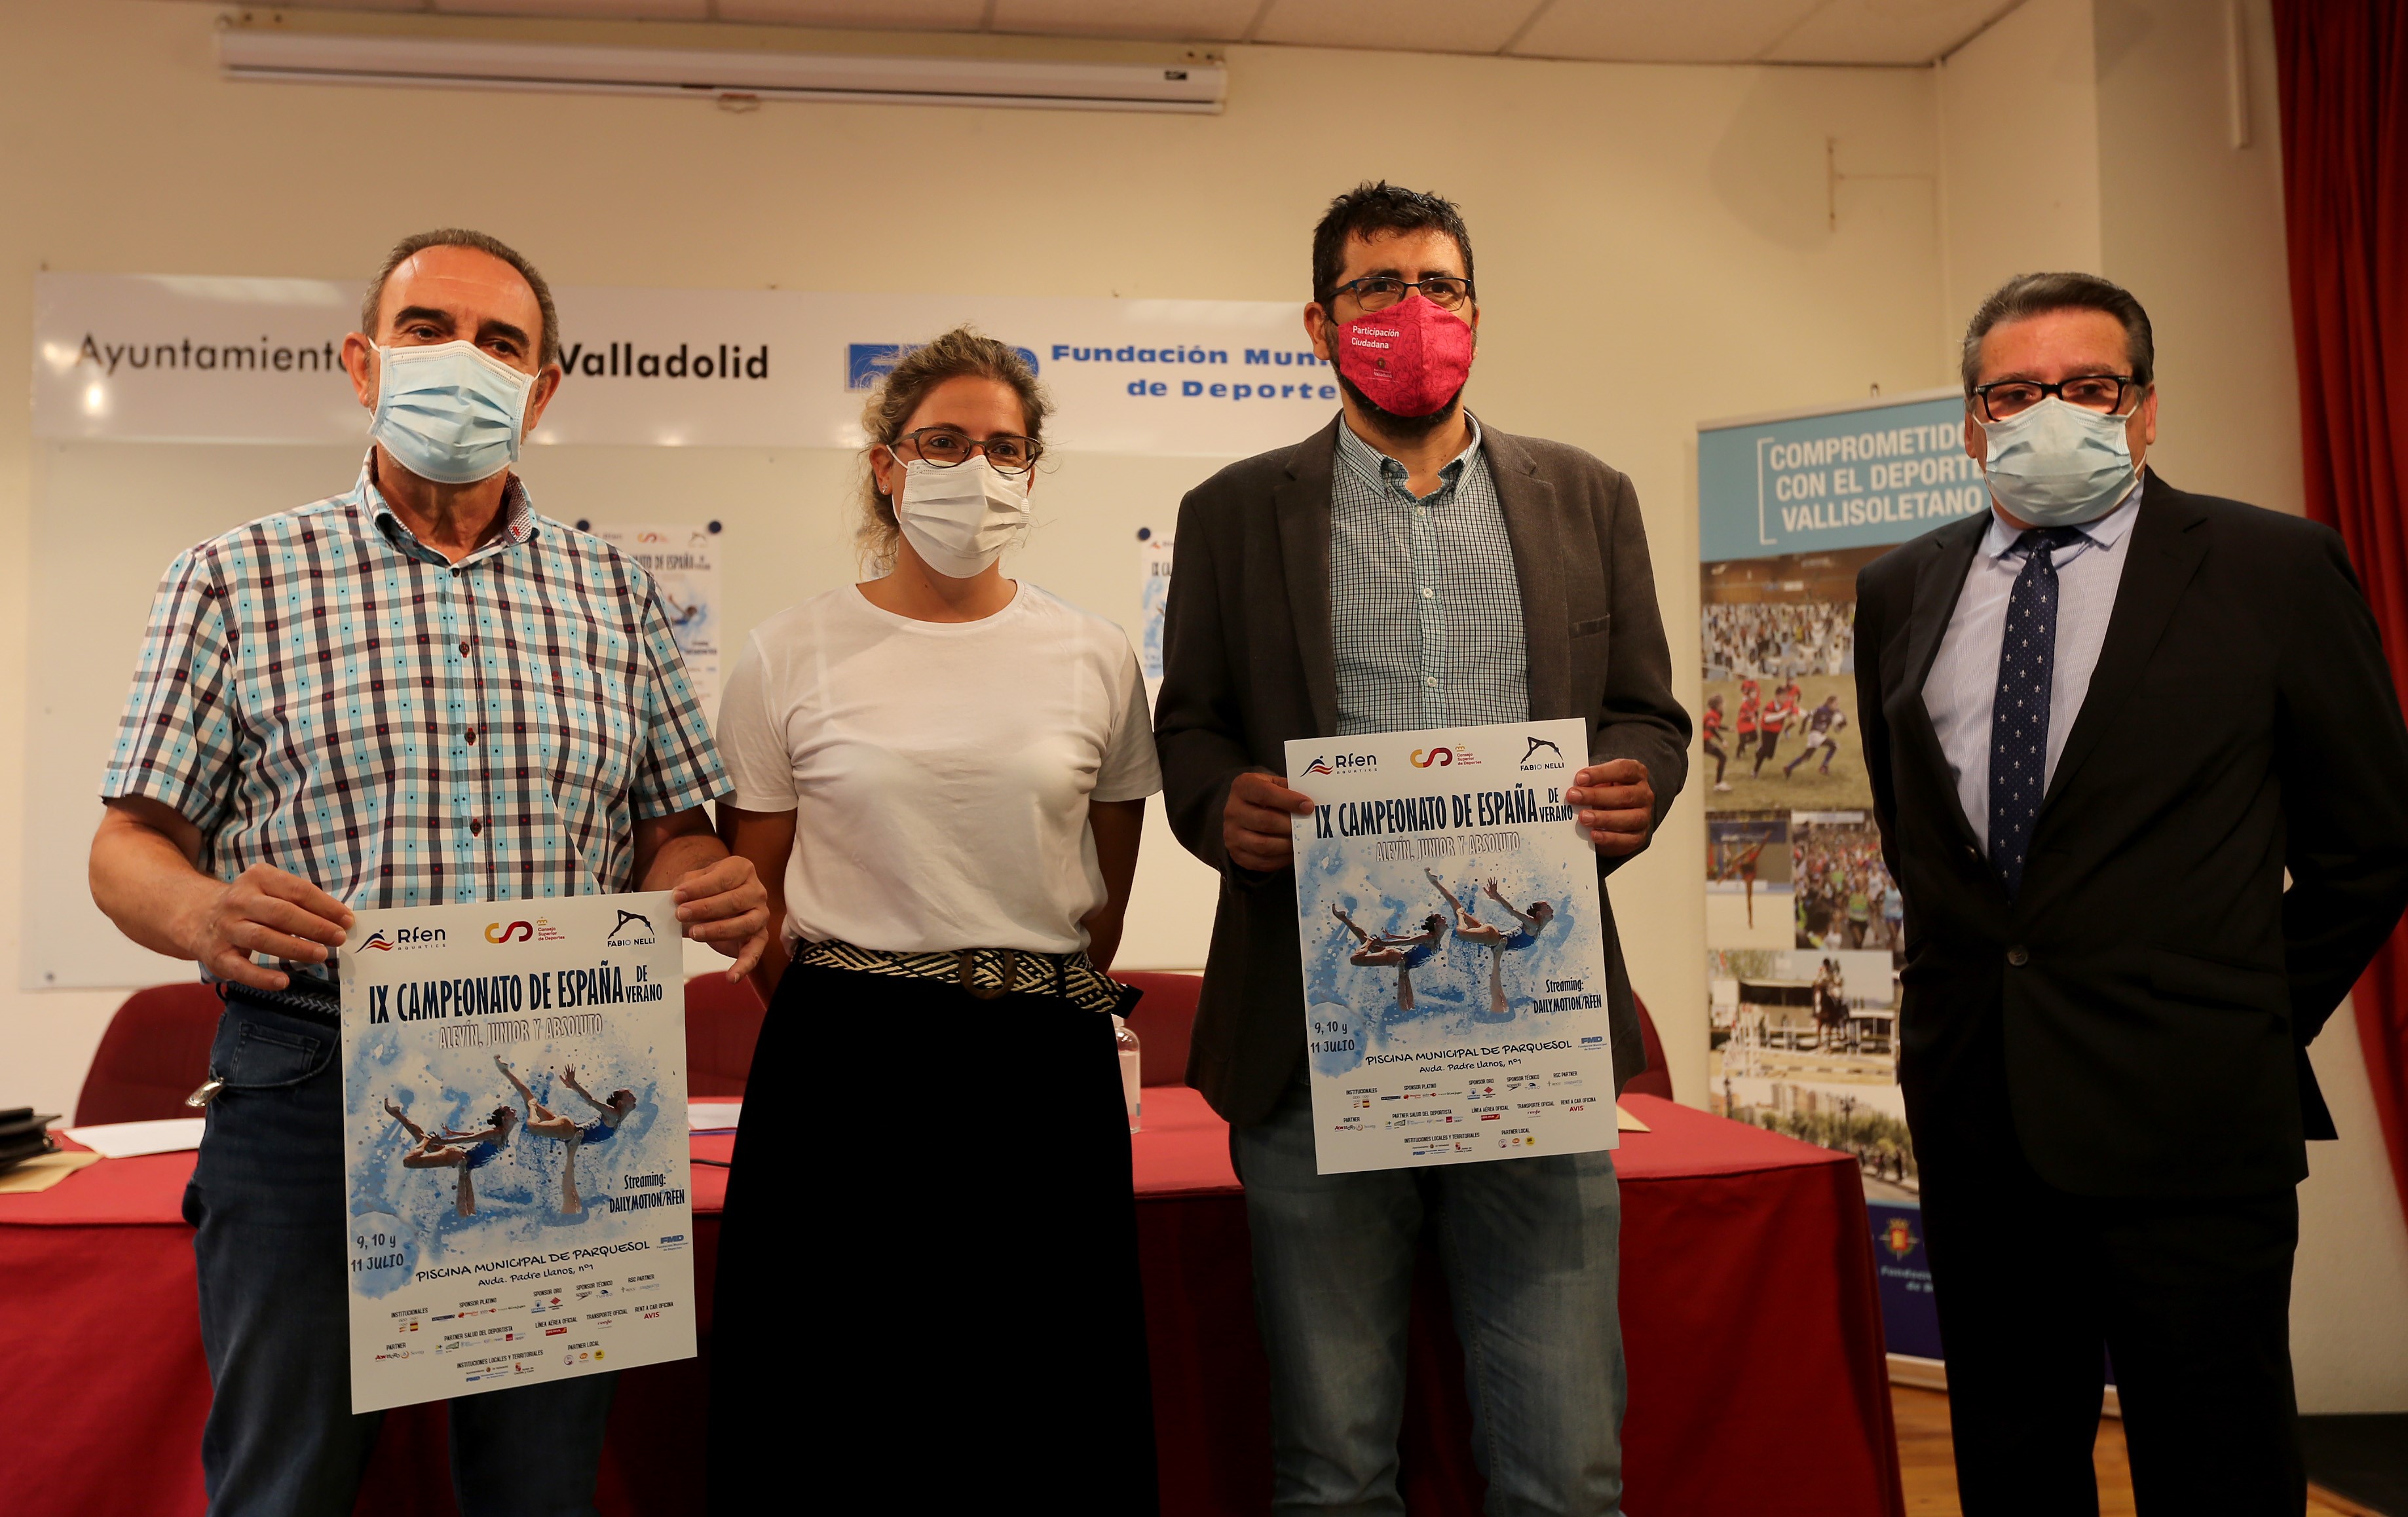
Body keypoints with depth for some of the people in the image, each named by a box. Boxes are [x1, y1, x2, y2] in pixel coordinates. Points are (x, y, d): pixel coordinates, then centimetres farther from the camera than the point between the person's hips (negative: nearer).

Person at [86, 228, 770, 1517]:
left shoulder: (614, 595, 12)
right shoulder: (236, 579, 6)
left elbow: (670, 834, 13)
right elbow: (130, 846, 4)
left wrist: (716, 893, -10)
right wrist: (205, 913, -19)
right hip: (306, 1090, -2)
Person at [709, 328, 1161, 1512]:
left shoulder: (1095, 660, 4)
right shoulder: (791, 656, 1)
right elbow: (748, 890, 6)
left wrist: (1040, 1003, 12)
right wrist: (846, 1019, 5)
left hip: (1046, 1072, 1)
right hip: (844, 1065, -1)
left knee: (1052, 1422, 8)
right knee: (841, 1413, 7)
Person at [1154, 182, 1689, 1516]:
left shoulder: (1586, 500, 13)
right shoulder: (1235, 513, 10)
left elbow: (1648, 713, 15)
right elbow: (1188, 730, 10)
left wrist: (1635, 786, -8)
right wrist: (1225, 804, -13)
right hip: (1317, 1041, -1)